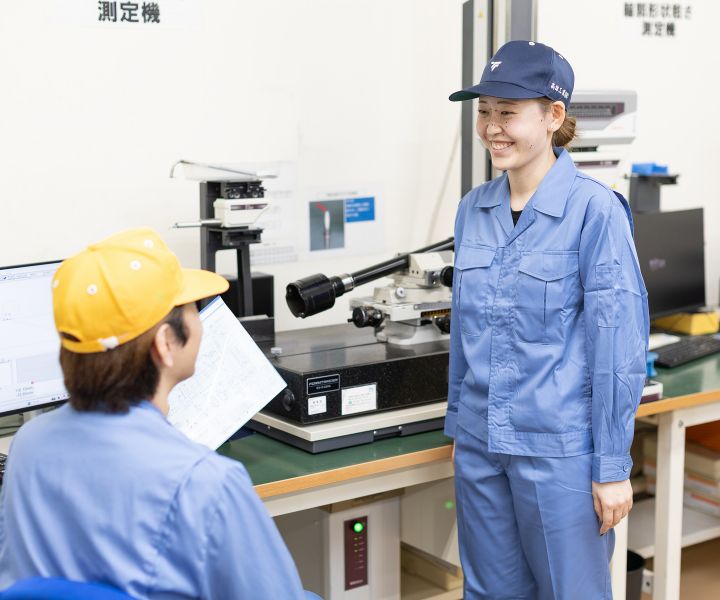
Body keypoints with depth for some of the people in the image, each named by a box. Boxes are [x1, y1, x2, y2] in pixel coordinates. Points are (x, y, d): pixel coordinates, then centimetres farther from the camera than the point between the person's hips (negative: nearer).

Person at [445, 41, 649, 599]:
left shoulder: (594, 209, -12)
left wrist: (613, 466, -12)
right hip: (481, 446, 6)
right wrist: (458, 424, 16)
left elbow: (618, 343, -13)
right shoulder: (474, 209, 6)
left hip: (560, 449, -6)